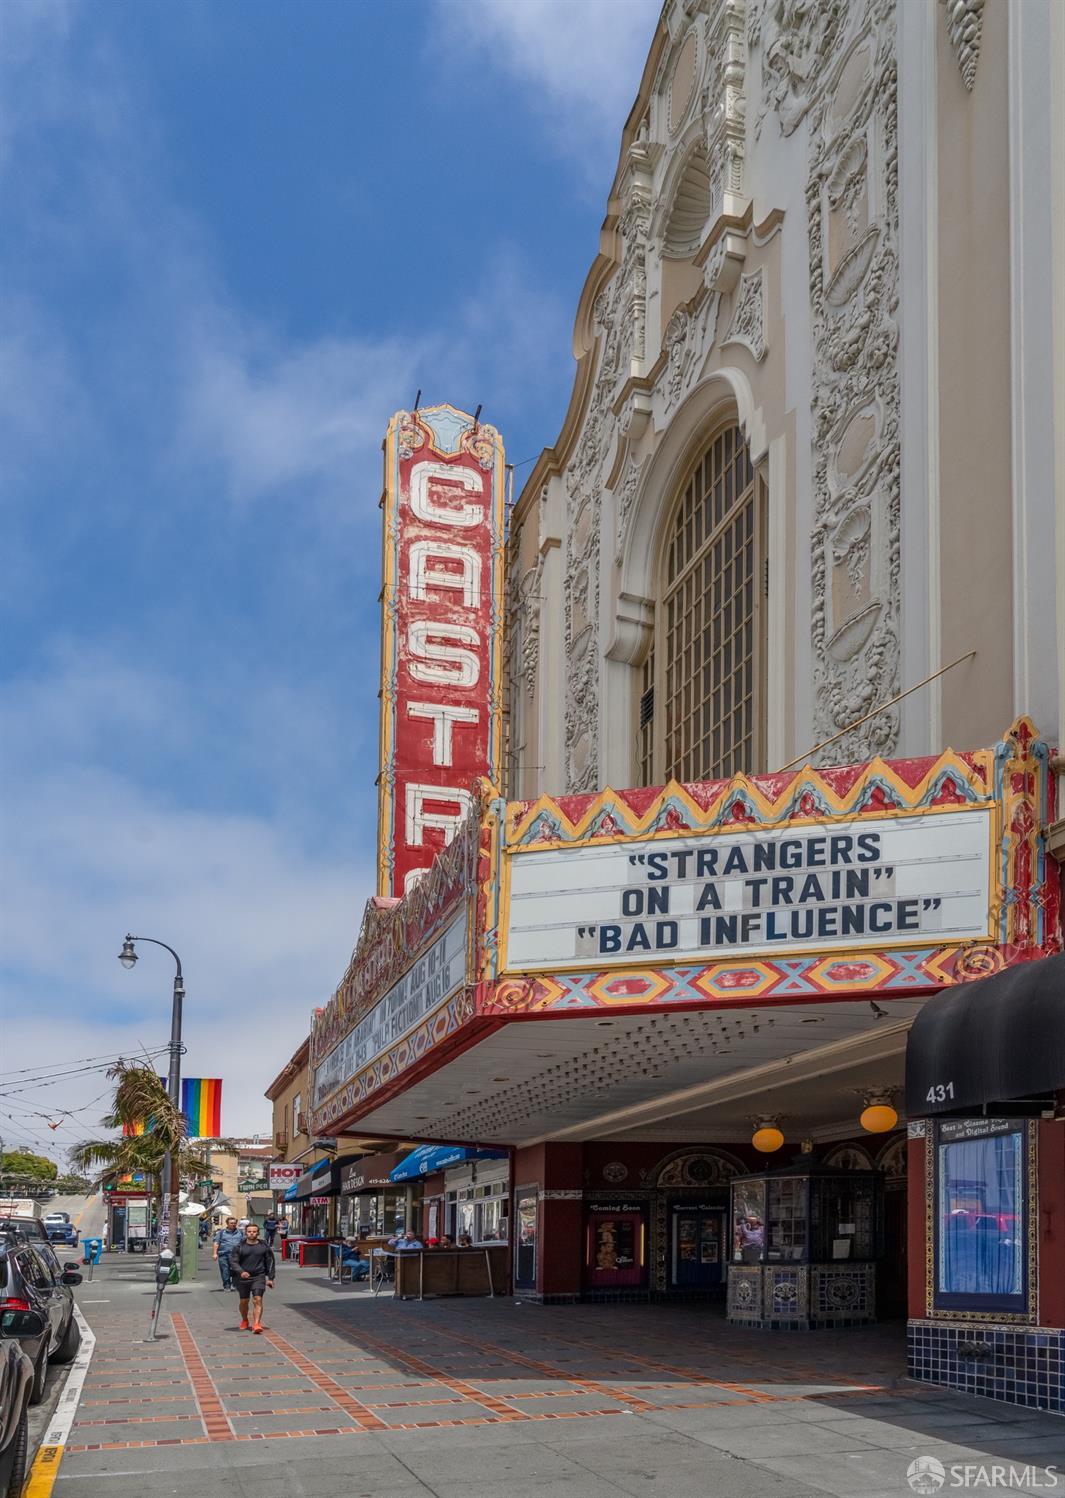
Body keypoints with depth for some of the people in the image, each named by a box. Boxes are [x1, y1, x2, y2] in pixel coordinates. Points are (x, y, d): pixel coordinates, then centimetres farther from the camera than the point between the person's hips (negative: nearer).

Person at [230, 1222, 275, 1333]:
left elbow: (270, 1262, 10)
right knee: (244, 1301, 11)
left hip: (259, 1277, -1)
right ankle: (244, 1321, 36)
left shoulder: (264, 1246, 5)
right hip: (243, 1278, 1)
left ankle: (256, 1324, -20)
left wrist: (270, 1278, 7)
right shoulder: (239, 1247, 2)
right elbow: (233, 1261, -3)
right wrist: (241, 1272, -21)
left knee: (257, 1300, -15)